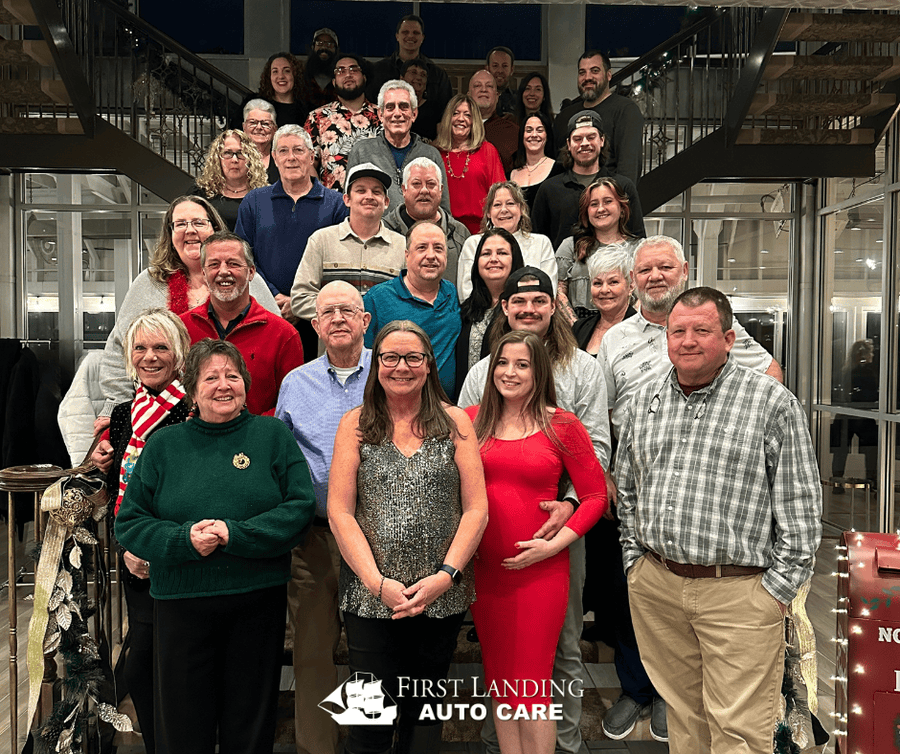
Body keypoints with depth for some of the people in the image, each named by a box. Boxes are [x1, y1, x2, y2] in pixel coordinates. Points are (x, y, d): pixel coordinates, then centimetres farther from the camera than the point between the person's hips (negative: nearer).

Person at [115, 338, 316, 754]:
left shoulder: (274, 434, 0)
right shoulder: (162, 445, 4)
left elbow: (301, 506, -7)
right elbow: (129, 523, 3)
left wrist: (235, 533, -17)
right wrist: (184, 540, -15)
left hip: (258, 599, 0)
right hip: (180, 602, 1)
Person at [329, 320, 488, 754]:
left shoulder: (455, 422, 4)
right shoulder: (356, 424, 3)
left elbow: (476, 510, 0)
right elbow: (339, 512, -3)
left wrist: (445, 576, -11)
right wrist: (377, 582, -11)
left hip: (442, 599, 1)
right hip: (369, 599, -1)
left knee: (425, 713, 15)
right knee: (371, 716, 4)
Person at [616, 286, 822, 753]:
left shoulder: (773, 403, -6)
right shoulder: (644, 401, 8)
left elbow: (801, 509, -5)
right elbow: (626, 490, 16)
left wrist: (777, 590, -8)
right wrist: (634, 560, 11)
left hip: (737, 590, -4)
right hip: (654, 586, 4)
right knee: (681, 711, 18)